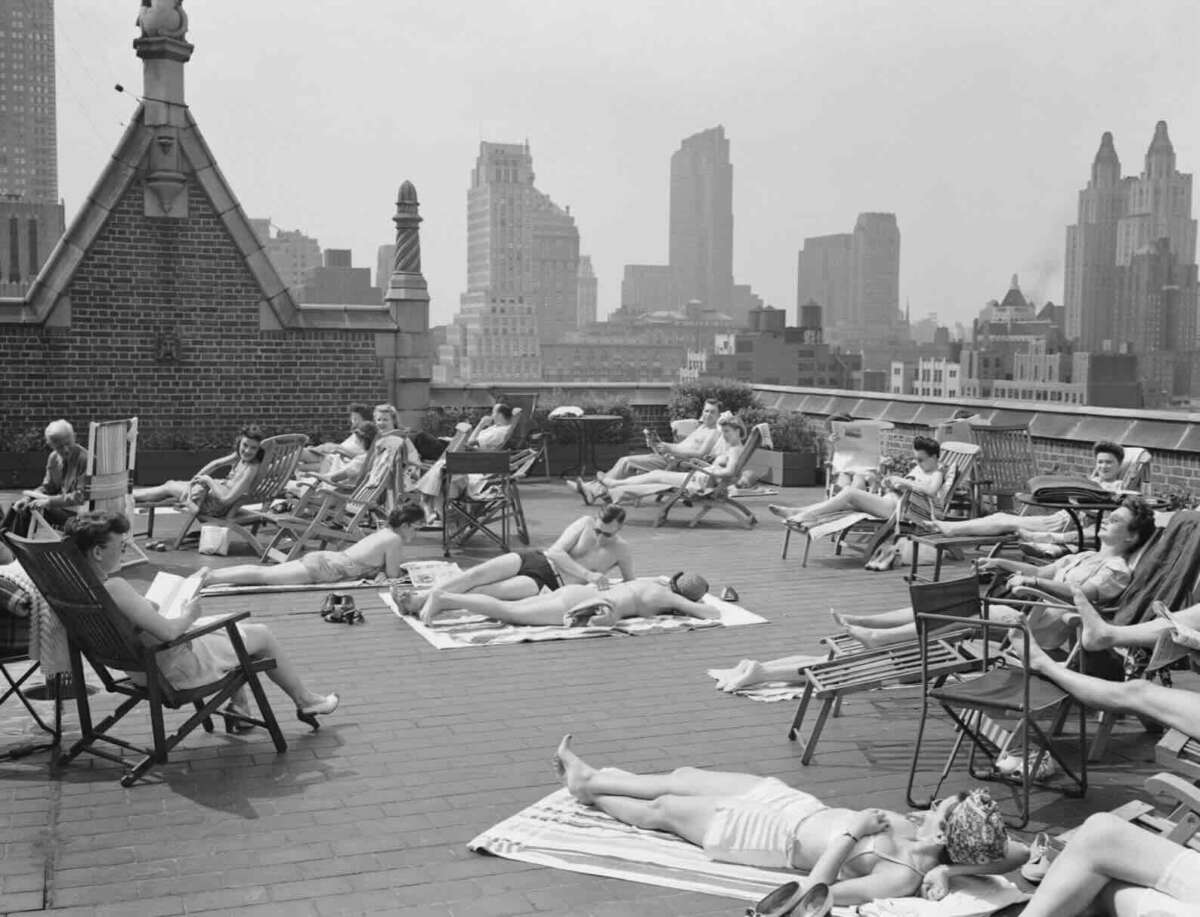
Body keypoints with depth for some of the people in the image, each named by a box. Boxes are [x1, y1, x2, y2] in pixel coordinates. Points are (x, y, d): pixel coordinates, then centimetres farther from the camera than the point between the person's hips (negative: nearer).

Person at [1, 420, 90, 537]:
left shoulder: (84, 458, -18)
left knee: (28, 510, -22)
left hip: (75, 512, -8)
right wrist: (28, 498, -7)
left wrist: (49, 501, -27)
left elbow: (81, 496, -21)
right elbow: (47, 487, 13)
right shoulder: (54, 458, 5)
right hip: (58, 504, 8)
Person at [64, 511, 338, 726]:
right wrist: (188, 615, -17)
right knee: (261, 635, 10)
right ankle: (306, 701, 30)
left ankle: (237, 705, 34)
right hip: (176, 666, -10)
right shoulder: (114, 587, -35)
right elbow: (167, 632, -35)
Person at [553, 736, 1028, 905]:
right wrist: (951, 868, -21)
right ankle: (591, 777, 44)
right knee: (683, 777, 20)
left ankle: (591, 792, 43)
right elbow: (1018, 851, -10)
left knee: (661, 810, 12)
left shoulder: (903, 877, -35)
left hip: (783, 835, -7)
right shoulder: (942, 844, -17)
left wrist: (851, 833, -35)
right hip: (798, 805, 7)